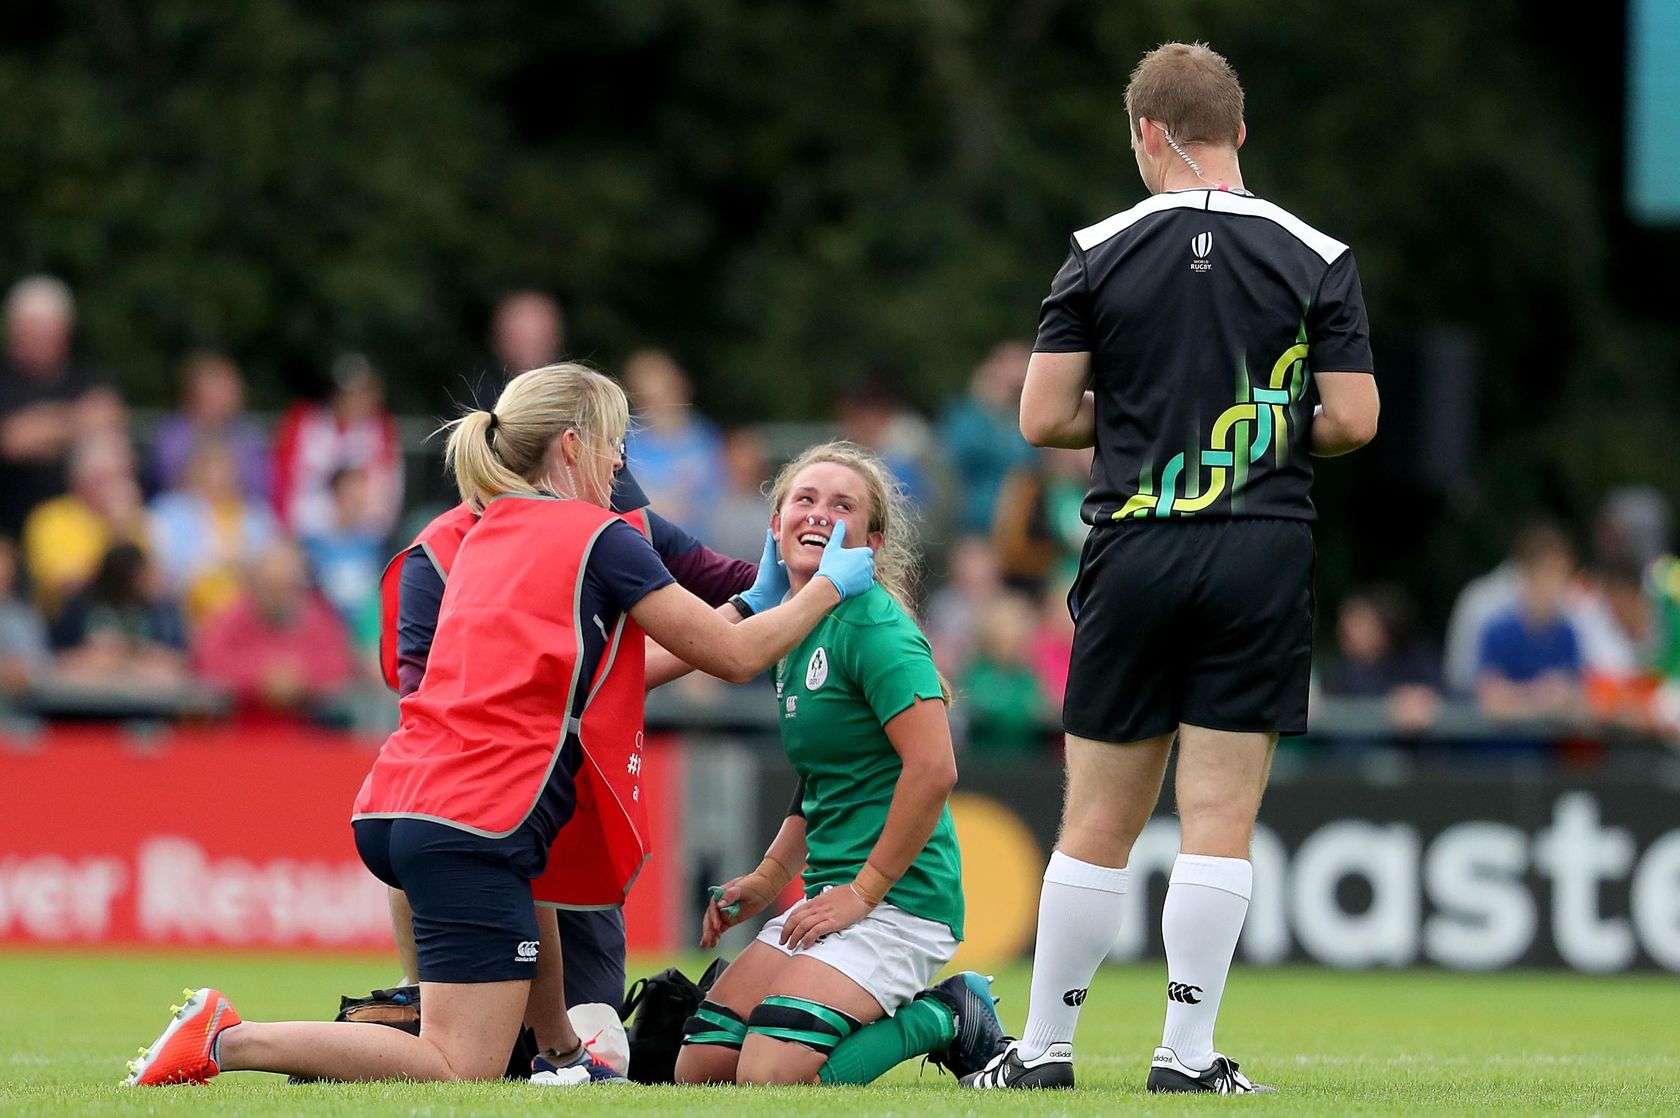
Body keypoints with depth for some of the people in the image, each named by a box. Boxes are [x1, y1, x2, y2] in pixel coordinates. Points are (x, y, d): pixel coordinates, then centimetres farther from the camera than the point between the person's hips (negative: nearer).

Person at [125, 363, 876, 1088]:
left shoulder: (486, 537, 21)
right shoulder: (598, 539, -1)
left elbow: (579, 676, 29)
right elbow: (734, 658, 2)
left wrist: (751, 608, 33)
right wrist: (827, 586, 18)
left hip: (388, 810, 9)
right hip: (475, 829, -9)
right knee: (462, 1075, -10)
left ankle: (566, 1056, 34)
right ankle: (226, 1041, -17)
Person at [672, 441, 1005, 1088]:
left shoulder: (872, 628, -13)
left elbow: (934, 770, -22)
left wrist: (865, 890, -17)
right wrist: (769, 879, 16)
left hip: (898, 896, -9)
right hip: (832, 892, 9)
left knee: (770, 1078, -24)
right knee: (698, 1071, 3)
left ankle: (942, 1020, -2)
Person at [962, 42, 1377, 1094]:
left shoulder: (1098, 254, 0)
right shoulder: (1319, 259, 0)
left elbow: (1044, 417, -2)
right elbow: (1353, 419, -3)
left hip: (1133, 555, 0)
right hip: (1263, 557, 0)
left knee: (1099, 824, 7)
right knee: (1221, 822, 0)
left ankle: (1045, 1048, 11)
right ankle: (1187, 1055, -2)